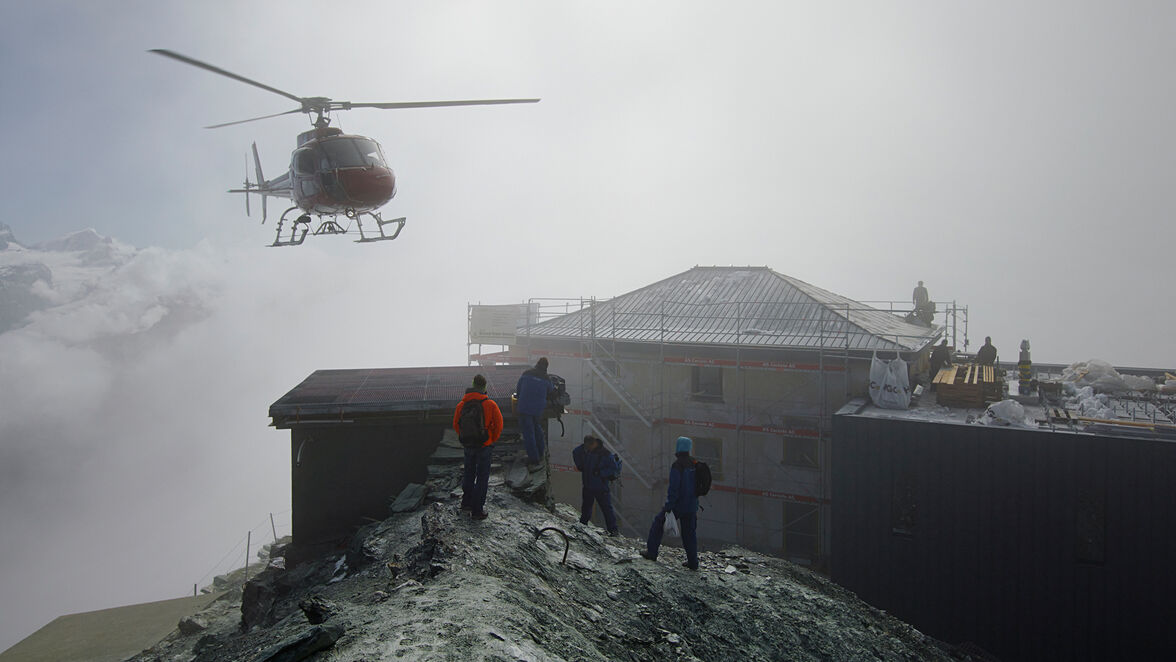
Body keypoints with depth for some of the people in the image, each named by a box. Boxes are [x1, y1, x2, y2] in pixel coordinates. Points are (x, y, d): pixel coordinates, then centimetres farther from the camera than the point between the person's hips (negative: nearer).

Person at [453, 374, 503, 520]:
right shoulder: (490, 404, -13)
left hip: (468, 446, 4)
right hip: (484, 446, -4)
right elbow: (498, 425, -10)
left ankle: (466, 502, 34)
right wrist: (492, 440, 4)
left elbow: (456, 424, 6)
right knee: (482, 477, 5)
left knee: (469, 473, 23)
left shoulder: (461, 405, -2)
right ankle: (477, 510, 6)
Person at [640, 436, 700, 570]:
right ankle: (693, 562, 14)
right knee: (689, 532, 14)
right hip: (692, 506, 6)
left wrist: (668, 507, -18)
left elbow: (673, 488, -21)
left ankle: (651, 552, 14)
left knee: (658, 524, 11)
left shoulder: (677, 465, -17)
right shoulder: (695, 464, 5)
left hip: (677, 504, -6)